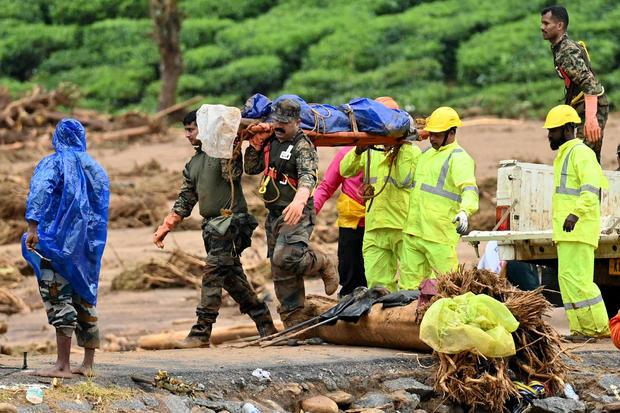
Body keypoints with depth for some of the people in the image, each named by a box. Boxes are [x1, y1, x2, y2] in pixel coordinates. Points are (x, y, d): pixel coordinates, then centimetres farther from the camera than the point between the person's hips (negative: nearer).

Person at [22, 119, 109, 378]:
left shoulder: (53, 163, -5)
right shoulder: (96, 168, 12)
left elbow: (40, 191, -22)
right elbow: (101, 207, 16)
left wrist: (32, 227, -28)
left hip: (58, 239, -6)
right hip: (88, 247, 6)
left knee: (58, 299, -7)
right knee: (85, 299, 12)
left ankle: (63, 365, -12)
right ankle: (88, 364, 13)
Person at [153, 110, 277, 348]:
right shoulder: (192, 165, 20)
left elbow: (232, 174, -23)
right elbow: (184, 202, 22)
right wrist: (165, 228, 16)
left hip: (230, 221, -8)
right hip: (210, 225, 8)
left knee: (213, 274, -15)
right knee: (232, 277, 8)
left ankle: (201, 333, -17)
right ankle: (265, 324, 17)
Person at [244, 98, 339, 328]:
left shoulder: (303, 147, -12)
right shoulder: (270, 142, 12)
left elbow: (308, 176, -29)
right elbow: (251, 169, 16)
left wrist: (299, 201, -48)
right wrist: (256, 144, 1)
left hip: (297, 215, -8)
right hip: (274, 216, 8)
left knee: (285, 259, -27)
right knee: (281, 274, 7)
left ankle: (324, 264, 2)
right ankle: (293, 324, 13)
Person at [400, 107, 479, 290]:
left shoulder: (459, 158, -10)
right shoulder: (427, 153, 18)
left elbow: (469, 189, -25)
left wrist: (465, 211, -42)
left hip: (439, 235, -8)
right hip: (413, 232, 8)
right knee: (409, 283, 8)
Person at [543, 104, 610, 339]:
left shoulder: (580, 153, -10)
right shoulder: (564, 155, 22)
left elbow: (591, 186, -24)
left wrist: (576, 213, -36)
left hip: (578, 229, -11)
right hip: (567, 231, 11)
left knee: (576, 278, -14)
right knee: (568, 279, 6)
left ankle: (598, 328, -11)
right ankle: (581, 329, 5)